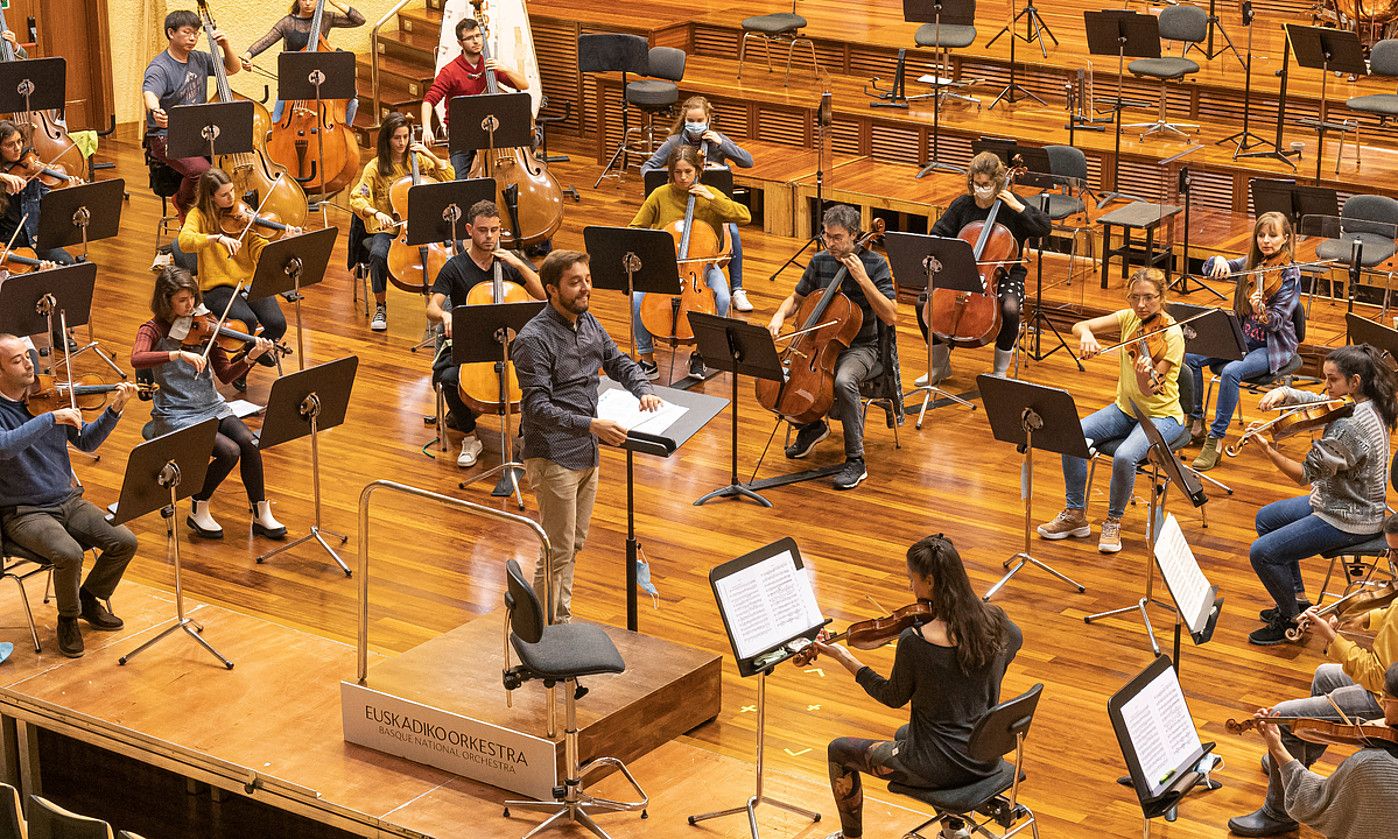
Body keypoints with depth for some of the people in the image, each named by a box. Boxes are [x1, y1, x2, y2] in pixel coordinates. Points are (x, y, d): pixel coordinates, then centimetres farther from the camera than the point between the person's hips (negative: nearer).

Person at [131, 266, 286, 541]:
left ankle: (261, 515, -9)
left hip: (211, 406, 4)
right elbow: (137, 359, -30)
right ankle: (198, 511, -3)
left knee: (248, 442, -23)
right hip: (176, 414, -4)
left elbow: (225, 375, 3)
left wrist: (249, 358, -15)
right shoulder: (154, 330, -7)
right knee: (229, 451, -26)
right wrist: (180, 354, -40)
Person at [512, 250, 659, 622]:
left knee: (573, 546, 18)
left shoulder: (588, 323, 6)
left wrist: (644, 390, -3)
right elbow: (538, 408, -24)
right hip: (553, 459, -8)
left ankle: (562, 619, 31)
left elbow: (620, 363, 18)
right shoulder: (534, 339, -19)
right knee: (558, 553, -4)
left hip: (587, 454, 8)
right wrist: (591, 424, -33)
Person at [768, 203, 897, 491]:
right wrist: (780, 314, -6)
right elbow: (796, 298, 17)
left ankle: (855, 461, -26)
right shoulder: (820, 261, 2)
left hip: (859, 347, -5)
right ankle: (812, 425, 9)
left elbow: (891, 317, -17)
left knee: (844, 380, -38)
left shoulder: (874, 264, -10)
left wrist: (863, 279, -23)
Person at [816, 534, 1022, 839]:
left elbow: (893, 697, -9)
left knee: (838, 751, 18)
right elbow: (1014, 642, 14)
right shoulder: (994, 620, -11)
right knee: (904, 733, 38)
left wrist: (844, 658, -1)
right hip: (987, 759, 6)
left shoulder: (914, 641, -27)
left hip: (940, 765, -6)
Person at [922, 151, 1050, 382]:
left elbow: (1045, 227, -8)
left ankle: (1000, 372, -13)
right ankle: (940, 365, 3)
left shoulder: (1011, 205, -3)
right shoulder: (962, 205, 4)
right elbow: (938, 234, 9)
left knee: (1010, 309, -35)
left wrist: (1019, 207, -18)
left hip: (1003, 274, -3)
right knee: (924, 301, -17)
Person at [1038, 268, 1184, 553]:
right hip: (1125, 408, 6)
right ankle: (1075, 514, -1)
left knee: (1124, 456, -34)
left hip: (1161, 415, -6)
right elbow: (1079, 326, -8)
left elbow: (1150, 392, -25)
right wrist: (1086, 335, -31)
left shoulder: (1171, 335, -18)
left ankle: (1114, 522, -8)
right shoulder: (1129, 318, -1)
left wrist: (1144, 376, -48)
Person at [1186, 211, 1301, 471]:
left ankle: (1216, 439, -25)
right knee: (1190, 356, -13)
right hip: (1242, 339, 6)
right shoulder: (1250, 263, 6)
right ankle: (1195, 421, 0)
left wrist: (1262, 313, -39)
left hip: (1272, 347, -6)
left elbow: (1278, 321, -17)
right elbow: (1209, 270, 5)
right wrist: (1218, 261, -18)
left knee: (1230, 371, -33)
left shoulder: (1289, 273, -12)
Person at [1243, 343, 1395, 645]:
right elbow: (1308, 399, 5)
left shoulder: (1348, 427, -32)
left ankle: (1291, 619, 10)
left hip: (1348, 521, -11)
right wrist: (1281, 393, -15)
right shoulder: (1370, 405, -1)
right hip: (1340, 501, 11)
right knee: (1266, 518, 24)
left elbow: (1305, 474, -28)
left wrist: (1267, 449, -35)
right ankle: (1296, 599, 29)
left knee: (1262, 552, -12)